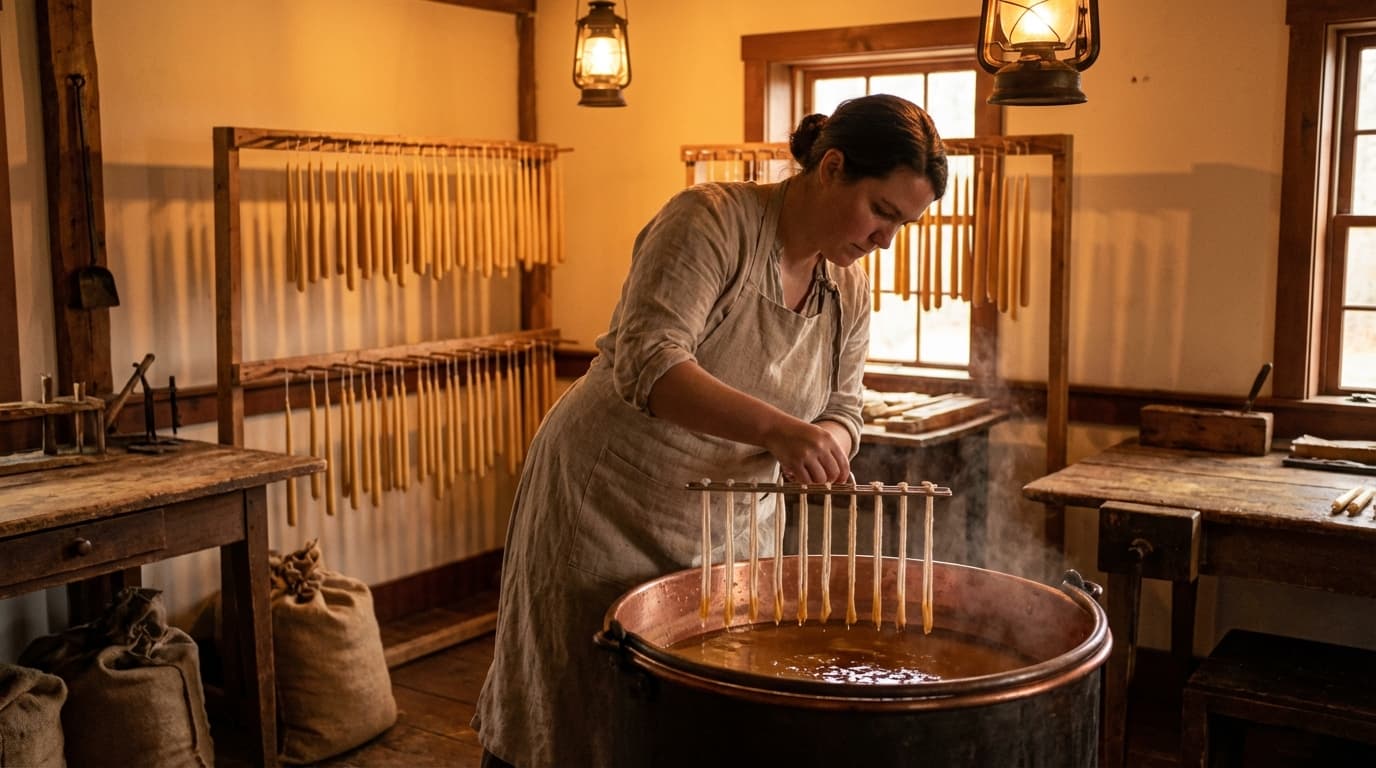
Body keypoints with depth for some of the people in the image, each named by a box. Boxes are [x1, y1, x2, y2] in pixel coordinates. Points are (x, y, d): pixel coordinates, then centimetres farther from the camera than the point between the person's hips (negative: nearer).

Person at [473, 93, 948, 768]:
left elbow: (841, 411, 6)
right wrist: (777, 427, -43)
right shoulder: (709, 220, -19)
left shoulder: (849, 288, 2)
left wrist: (824, 445, -19)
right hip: (606, 506, -6)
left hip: (727, 534, 6)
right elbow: (647, 365, -30)